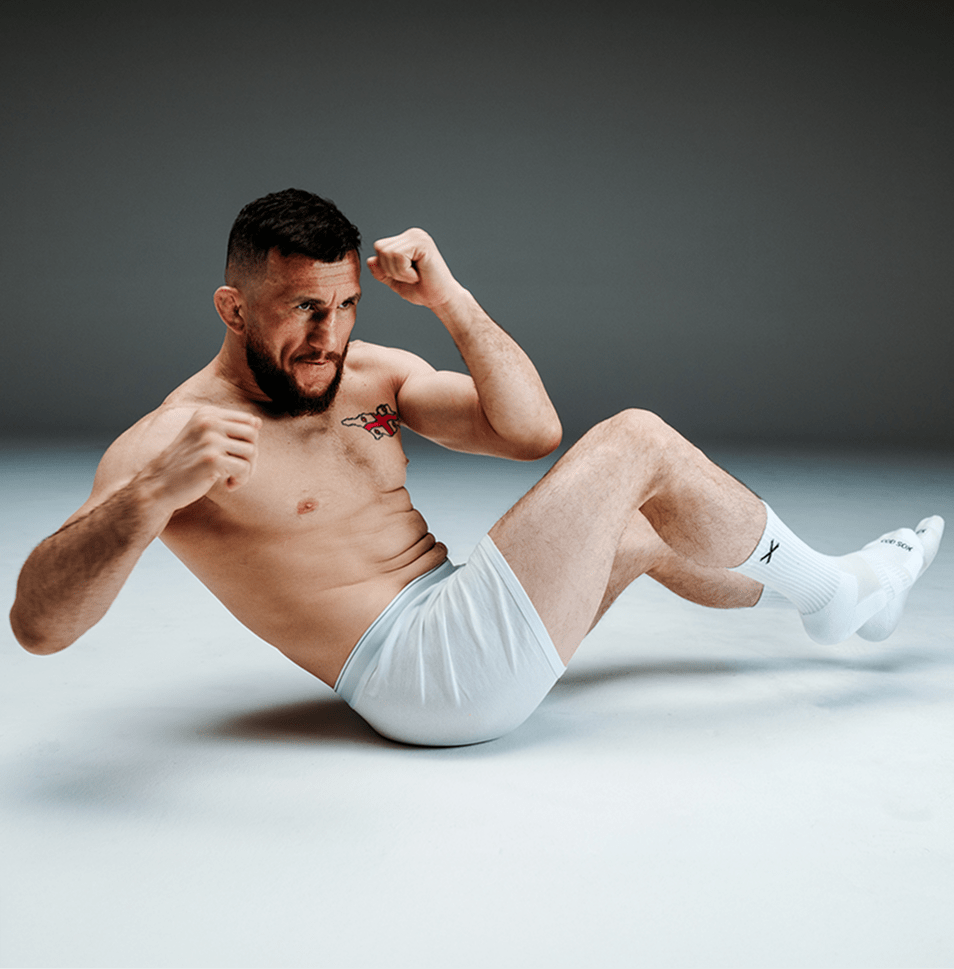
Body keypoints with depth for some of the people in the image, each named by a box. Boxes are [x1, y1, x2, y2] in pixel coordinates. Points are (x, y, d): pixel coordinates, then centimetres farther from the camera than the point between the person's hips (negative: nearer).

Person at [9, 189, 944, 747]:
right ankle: (828, 592, 12)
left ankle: (840, 592, 39)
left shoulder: (372, 374, 8)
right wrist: (152, 496, -40)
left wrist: (448, 298, -8)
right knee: (637, 443, -9)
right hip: (424, 673, -8)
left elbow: (532, 431, 2)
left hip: (459, 631, 8)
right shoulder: (168, 437, -12)